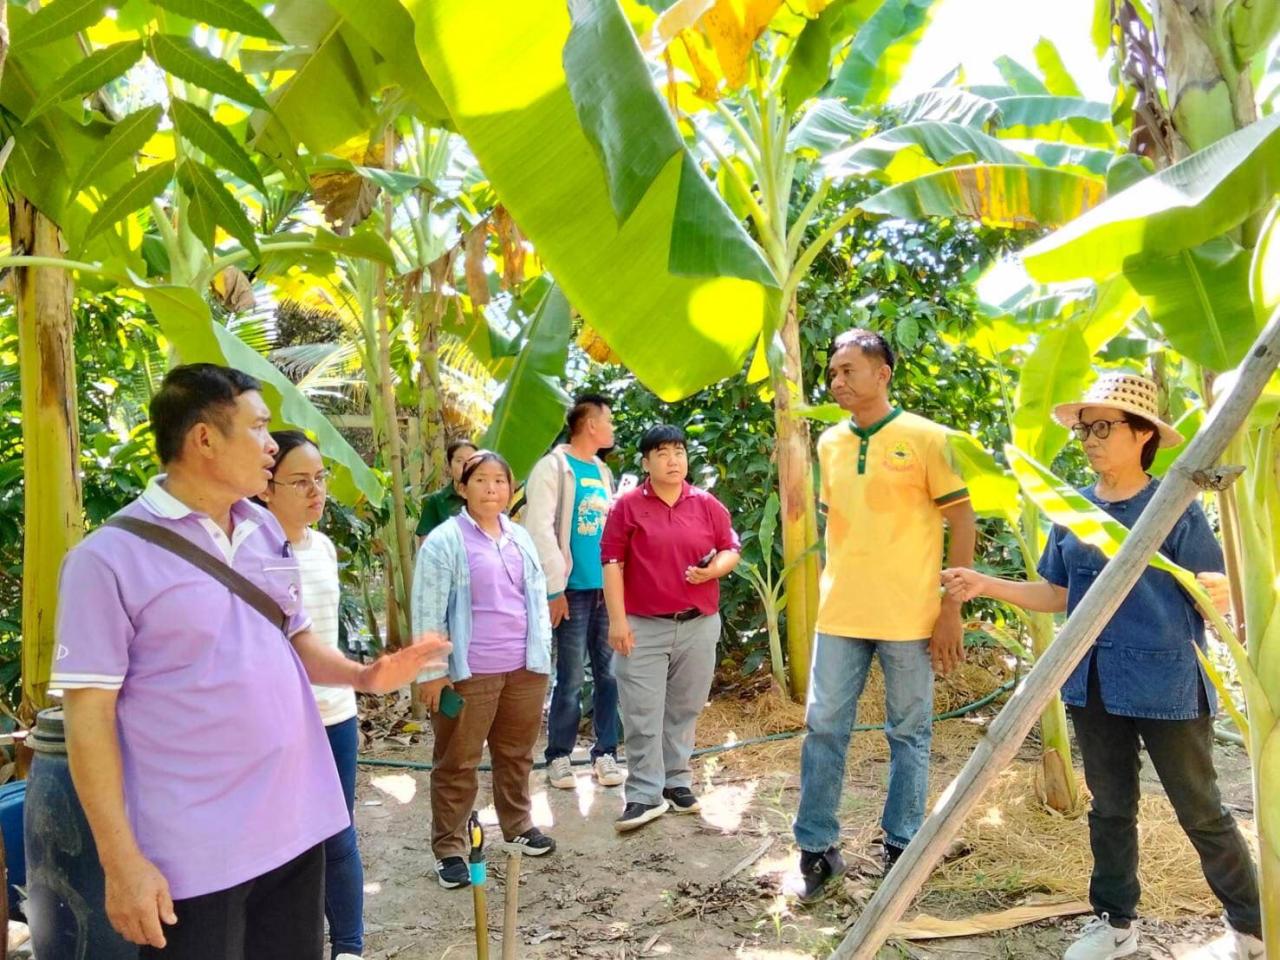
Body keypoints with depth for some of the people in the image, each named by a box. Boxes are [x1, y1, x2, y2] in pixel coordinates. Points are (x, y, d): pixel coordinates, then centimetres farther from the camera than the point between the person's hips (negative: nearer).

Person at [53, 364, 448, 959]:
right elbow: (89, 714, -13)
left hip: (295, 826, 6)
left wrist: (363, 676, -3)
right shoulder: (108, 557, -13)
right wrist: (121, 859, -14)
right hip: (193, 856, -6)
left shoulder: (266, 531, 6)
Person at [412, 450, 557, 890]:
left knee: (516, 753, 20)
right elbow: (428, 611, -10)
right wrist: (432, 671, -13)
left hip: (523, 667, 6)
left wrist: (542, 654, 12)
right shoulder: (445, 540, -9)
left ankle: (518, 824, 38)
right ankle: (449, 848, 18)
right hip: (469, 672, -5)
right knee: (457, 762, 6)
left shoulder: (520, 537, 10)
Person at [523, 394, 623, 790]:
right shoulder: (554, 467, -7)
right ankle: (558, 756, 17)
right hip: (575, 589, -6)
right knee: (571, 679, 2)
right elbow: (540, 530, -13)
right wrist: (554, 588, -16)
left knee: (609, 674, 9)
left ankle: (605, 753, 21)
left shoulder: (603, 472, 14)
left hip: (607, 588, 6)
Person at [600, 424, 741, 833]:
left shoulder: (708, 505, 6)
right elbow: (612, 563, -5)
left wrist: (713, 570, -12)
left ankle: (676, 782, 26)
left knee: (684, 709, 12)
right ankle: (645, 795, 7)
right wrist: (617, 620, -10)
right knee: (642, 714, -1)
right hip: (643, 626, -3)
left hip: (699, 625, 3)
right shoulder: (628, 506, -2)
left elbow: (731, 550, 11)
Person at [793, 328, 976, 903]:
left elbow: (962, 522, -5)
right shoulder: (830, 442, 10)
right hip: (839, 614, 4)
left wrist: (952, 609, -9)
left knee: (909, 735, 9)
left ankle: (901, 847, 24)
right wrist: (832, 590, 14)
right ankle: (817, 849, 18)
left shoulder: (926, 438, -5)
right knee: (824, 729, 6)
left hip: (909, 617, -4)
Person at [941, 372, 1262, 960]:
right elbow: (1057, 595, 9)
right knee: (1110, 808, 16)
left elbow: (1216, 594, -9)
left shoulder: (1175, 506, -9)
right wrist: (987, 585, -1)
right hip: (1094, 684, 5)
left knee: (1200, 810, 9)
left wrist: (1217, 592, -32)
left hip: (1166, 684, -4)